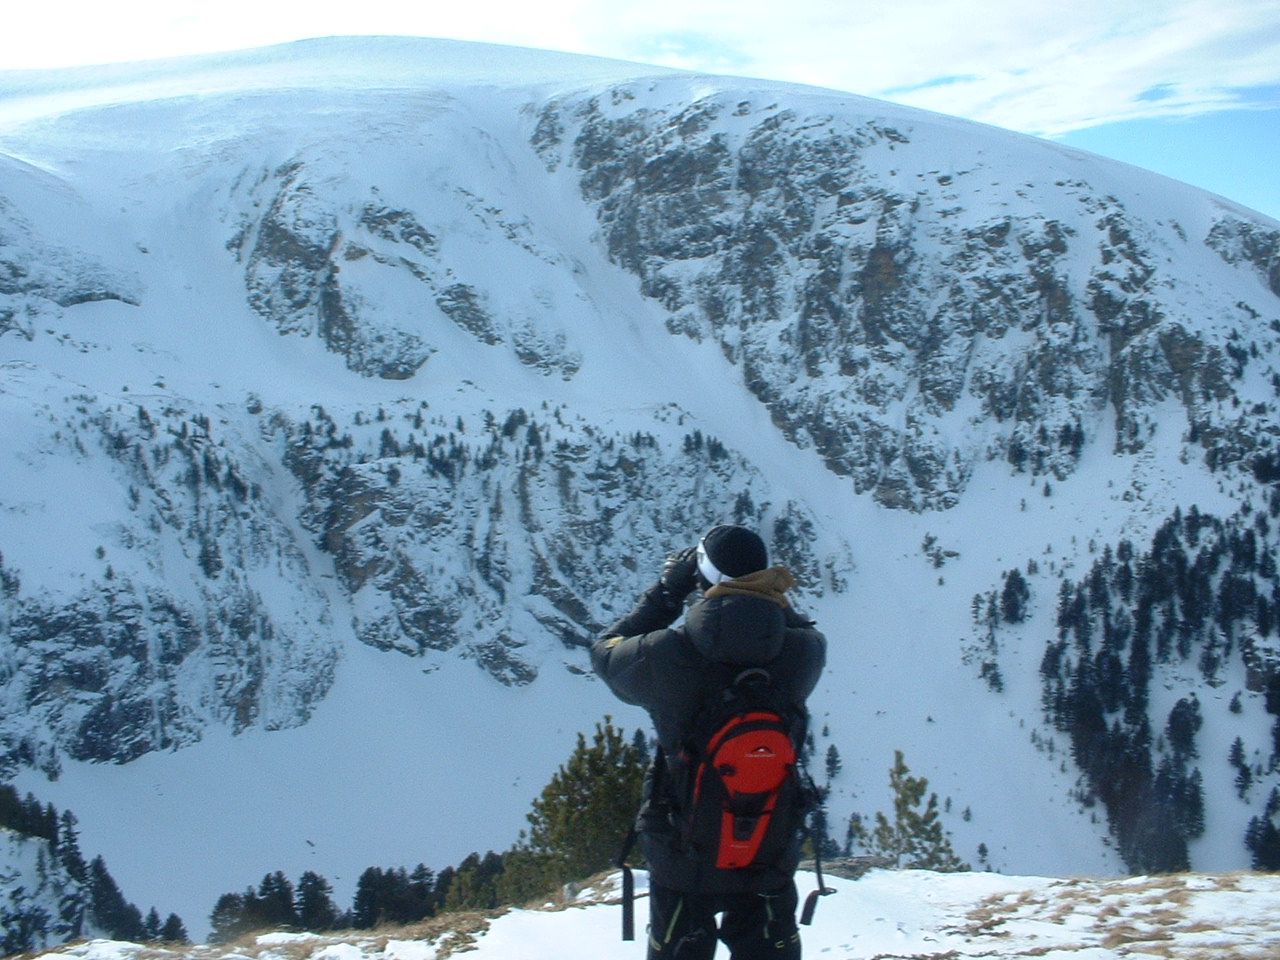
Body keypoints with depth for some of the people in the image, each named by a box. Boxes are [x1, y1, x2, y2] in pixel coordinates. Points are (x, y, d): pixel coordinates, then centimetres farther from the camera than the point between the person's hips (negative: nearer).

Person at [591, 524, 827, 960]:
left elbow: (605, 651, 1)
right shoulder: (800, 653, -17)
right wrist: (765, 593, 9)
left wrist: (667, 591, 6)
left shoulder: (665, 656, -22)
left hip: (683, 859, -1)